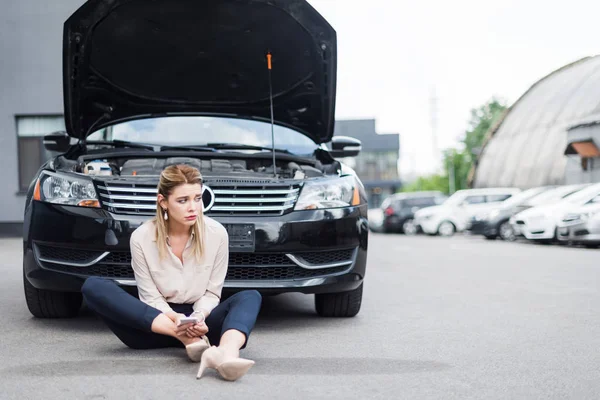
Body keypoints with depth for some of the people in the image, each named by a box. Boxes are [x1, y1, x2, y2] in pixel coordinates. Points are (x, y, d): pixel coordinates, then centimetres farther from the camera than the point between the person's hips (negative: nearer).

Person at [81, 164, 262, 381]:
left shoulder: (216, 233, -8)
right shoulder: (141, 237, -10)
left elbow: (212, 292, -1)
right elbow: (151, 297, -7)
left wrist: (199, 317, -23)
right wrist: (176, 319, -28)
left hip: (199, 325, 1)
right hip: (154, 326, 0)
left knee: (250, 297, -25)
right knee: (93, 287, -24)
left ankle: (226, 353, -59)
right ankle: (187, 338, -33)